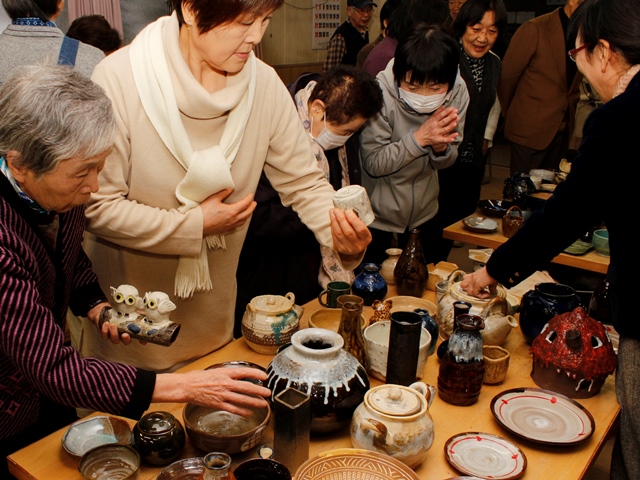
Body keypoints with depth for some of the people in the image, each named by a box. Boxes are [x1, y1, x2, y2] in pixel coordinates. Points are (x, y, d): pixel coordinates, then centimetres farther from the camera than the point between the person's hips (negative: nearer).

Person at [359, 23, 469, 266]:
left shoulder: (458, 93, -14)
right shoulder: (381, 94, -26)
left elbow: (447, 161, -5)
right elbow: (373, 164, -24)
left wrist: (440, 146, -27)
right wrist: (420, 137, -34)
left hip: (424, 215, 4)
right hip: (376, 218, -4)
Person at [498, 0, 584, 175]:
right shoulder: (534, 29, -11)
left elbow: (574, 82, 15)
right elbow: (506, 76, -4)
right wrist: (509, 115, 6)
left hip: (562, 131, 5)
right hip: (530, 129, -5)